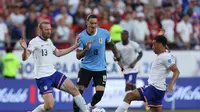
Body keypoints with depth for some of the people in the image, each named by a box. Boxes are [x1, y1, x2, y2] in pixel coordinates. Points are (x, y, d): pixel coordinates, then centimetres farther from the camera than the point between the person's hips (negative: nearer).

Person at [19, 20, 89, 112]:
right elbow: (25, 58, -21)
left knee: (74, 89, 2)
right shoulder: (34, 42, -11)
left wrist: (74, 46, 26)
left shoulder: (49, 41, 12)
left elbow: (58, 53, 28)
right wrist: (25, 49, -43)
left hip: (53, 73, 8)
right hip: (42, 77, -8)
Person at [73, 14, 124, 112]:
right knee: (79, 91, -6)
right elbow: (78, 56, -14)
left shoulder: (104, 33, -9)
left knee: (100, 92, -8)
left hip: (100, 68, 1)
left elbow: (112, 45, 10)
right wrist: (86, 49, -32)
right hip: (86, 68, -1)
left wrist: (118, 60, 12)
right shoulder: (81, 36, -13)